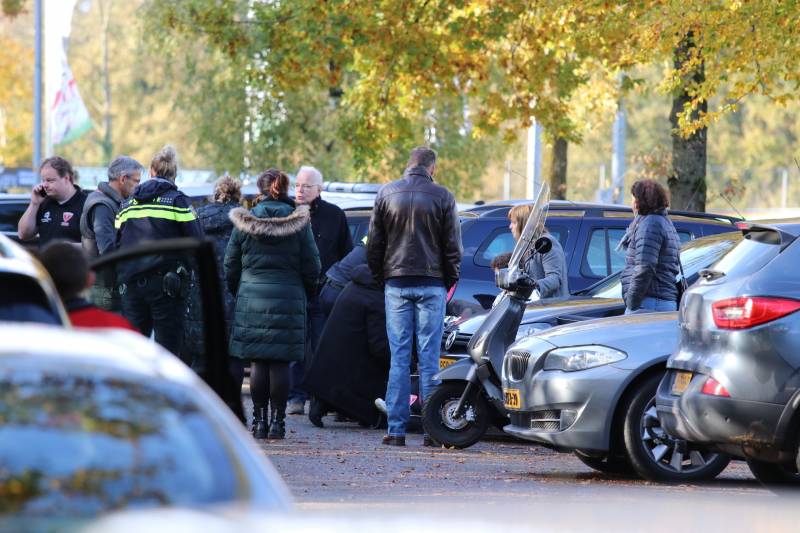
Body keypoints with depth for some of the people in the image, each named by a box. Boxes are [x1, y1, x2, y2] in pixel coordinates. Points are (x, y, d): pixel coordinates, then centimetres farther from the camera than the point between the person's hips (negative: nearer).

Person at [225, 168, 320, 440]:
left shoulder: (244, 222, 2)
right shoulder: (299, 223, -1)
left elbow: (230, 265, 6)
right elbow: (311, 267, 2)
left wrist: (237, 294, 19)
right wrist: (305, 293, 16)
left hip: (251, 298, 1)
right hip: (288, 298, -1)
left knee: (258, 362, 5)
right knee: (280, 363, 1)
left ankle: (259, 420, 5)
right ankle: (277, 420, 1)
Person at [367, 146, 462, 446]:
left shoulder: (387, 194, 3)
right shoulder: (442, 197, -2)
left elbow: (374, 244, 7)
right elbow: (453, 246, 0)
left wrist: (380, 276, 17)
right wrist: (450, 281, 12)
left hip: (396, 285, 1)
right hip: (431, 285, -1)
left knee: (399, 357, 2)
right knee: (429, 358, 0)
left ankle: (396, 430, -1)